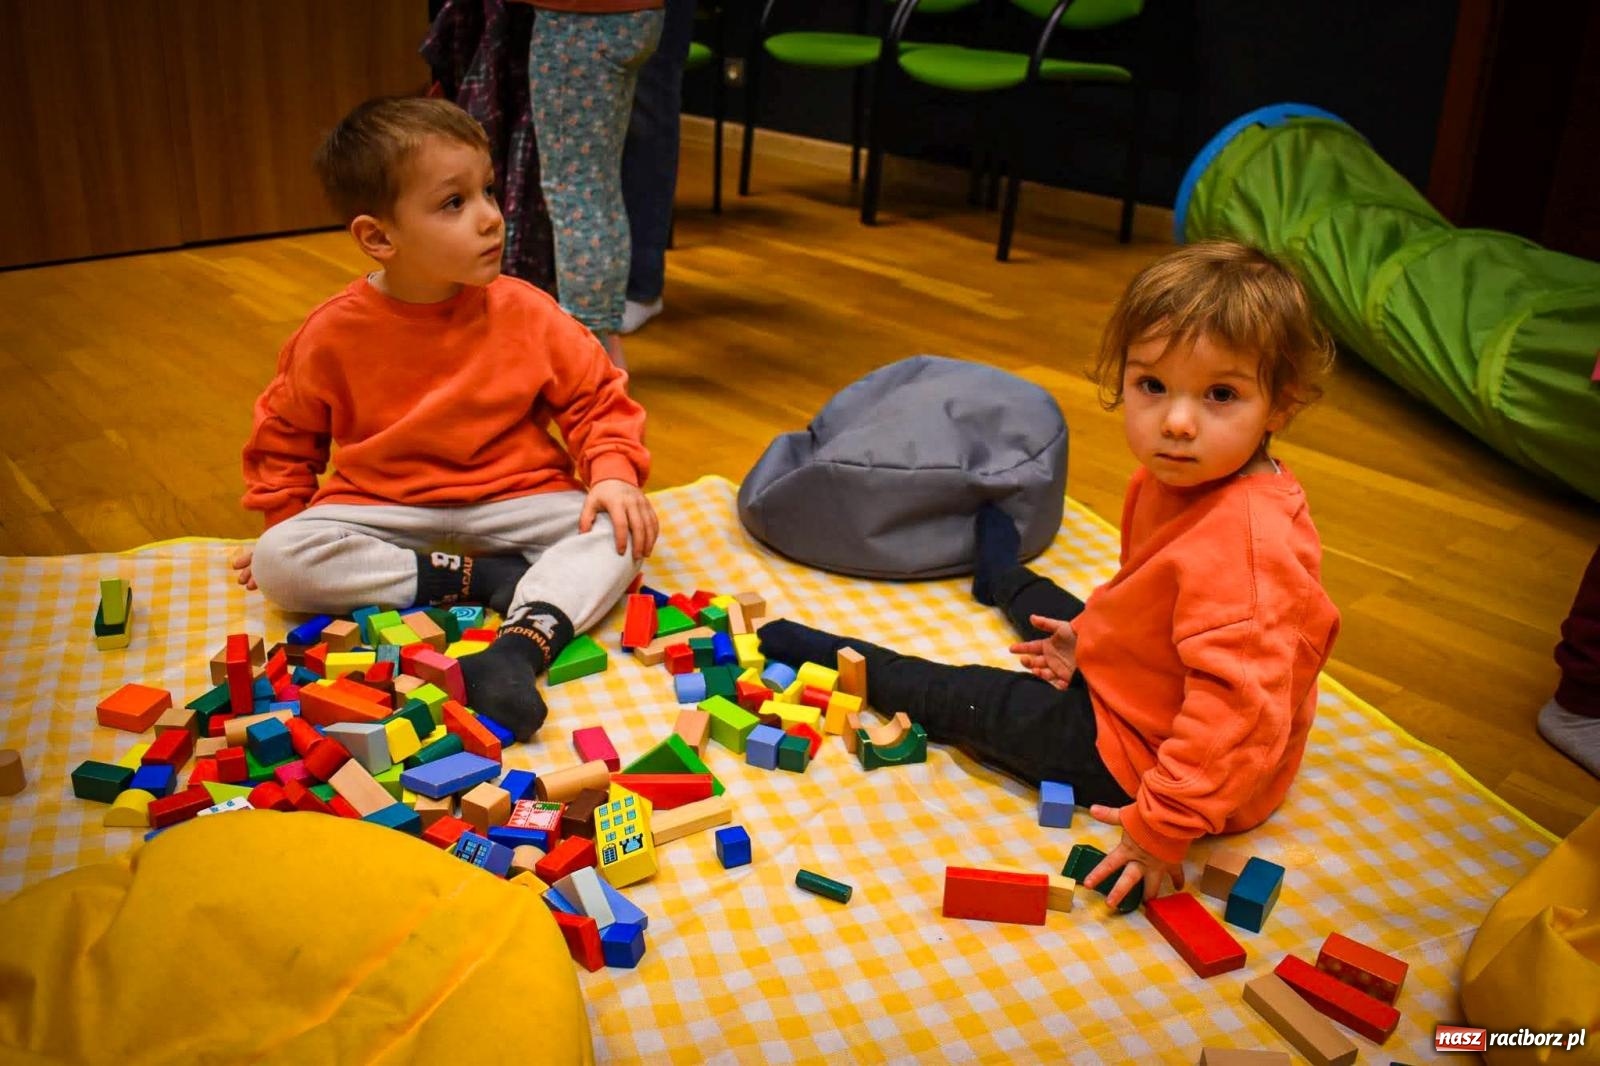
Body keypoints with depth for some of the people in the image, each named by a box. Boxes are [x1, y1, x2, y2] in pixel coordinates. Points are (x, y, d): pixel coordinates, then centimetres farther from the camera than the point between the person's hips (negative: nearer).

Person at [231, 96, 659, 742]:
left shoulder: (526, 314, -8)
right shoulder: (334, 335, -6)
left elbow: (597, 398, 0)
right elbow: (284, 437, 10)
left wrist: (613, 472, -18)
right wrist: (284, 519, 1)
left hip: (511, 502, 0)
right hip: (384, 512, 1)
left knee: (619, 530, -25)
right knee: (281, 562, -25)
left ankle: (521, 645, -43)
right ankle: (482, 581, -22)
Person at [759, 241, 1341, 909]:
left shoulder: (1242, 546, -38)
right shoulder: (1176, 477, -7)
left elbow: (1238, 709, -40)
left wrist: (1164, 825, -37)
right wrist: (1092, 640, 4)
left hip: (1138, 752, -9)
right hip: (1133, 682, 9)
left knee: (957, 699, 2)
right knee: (1060, 616, 34)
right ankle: (1002, 576, 69)